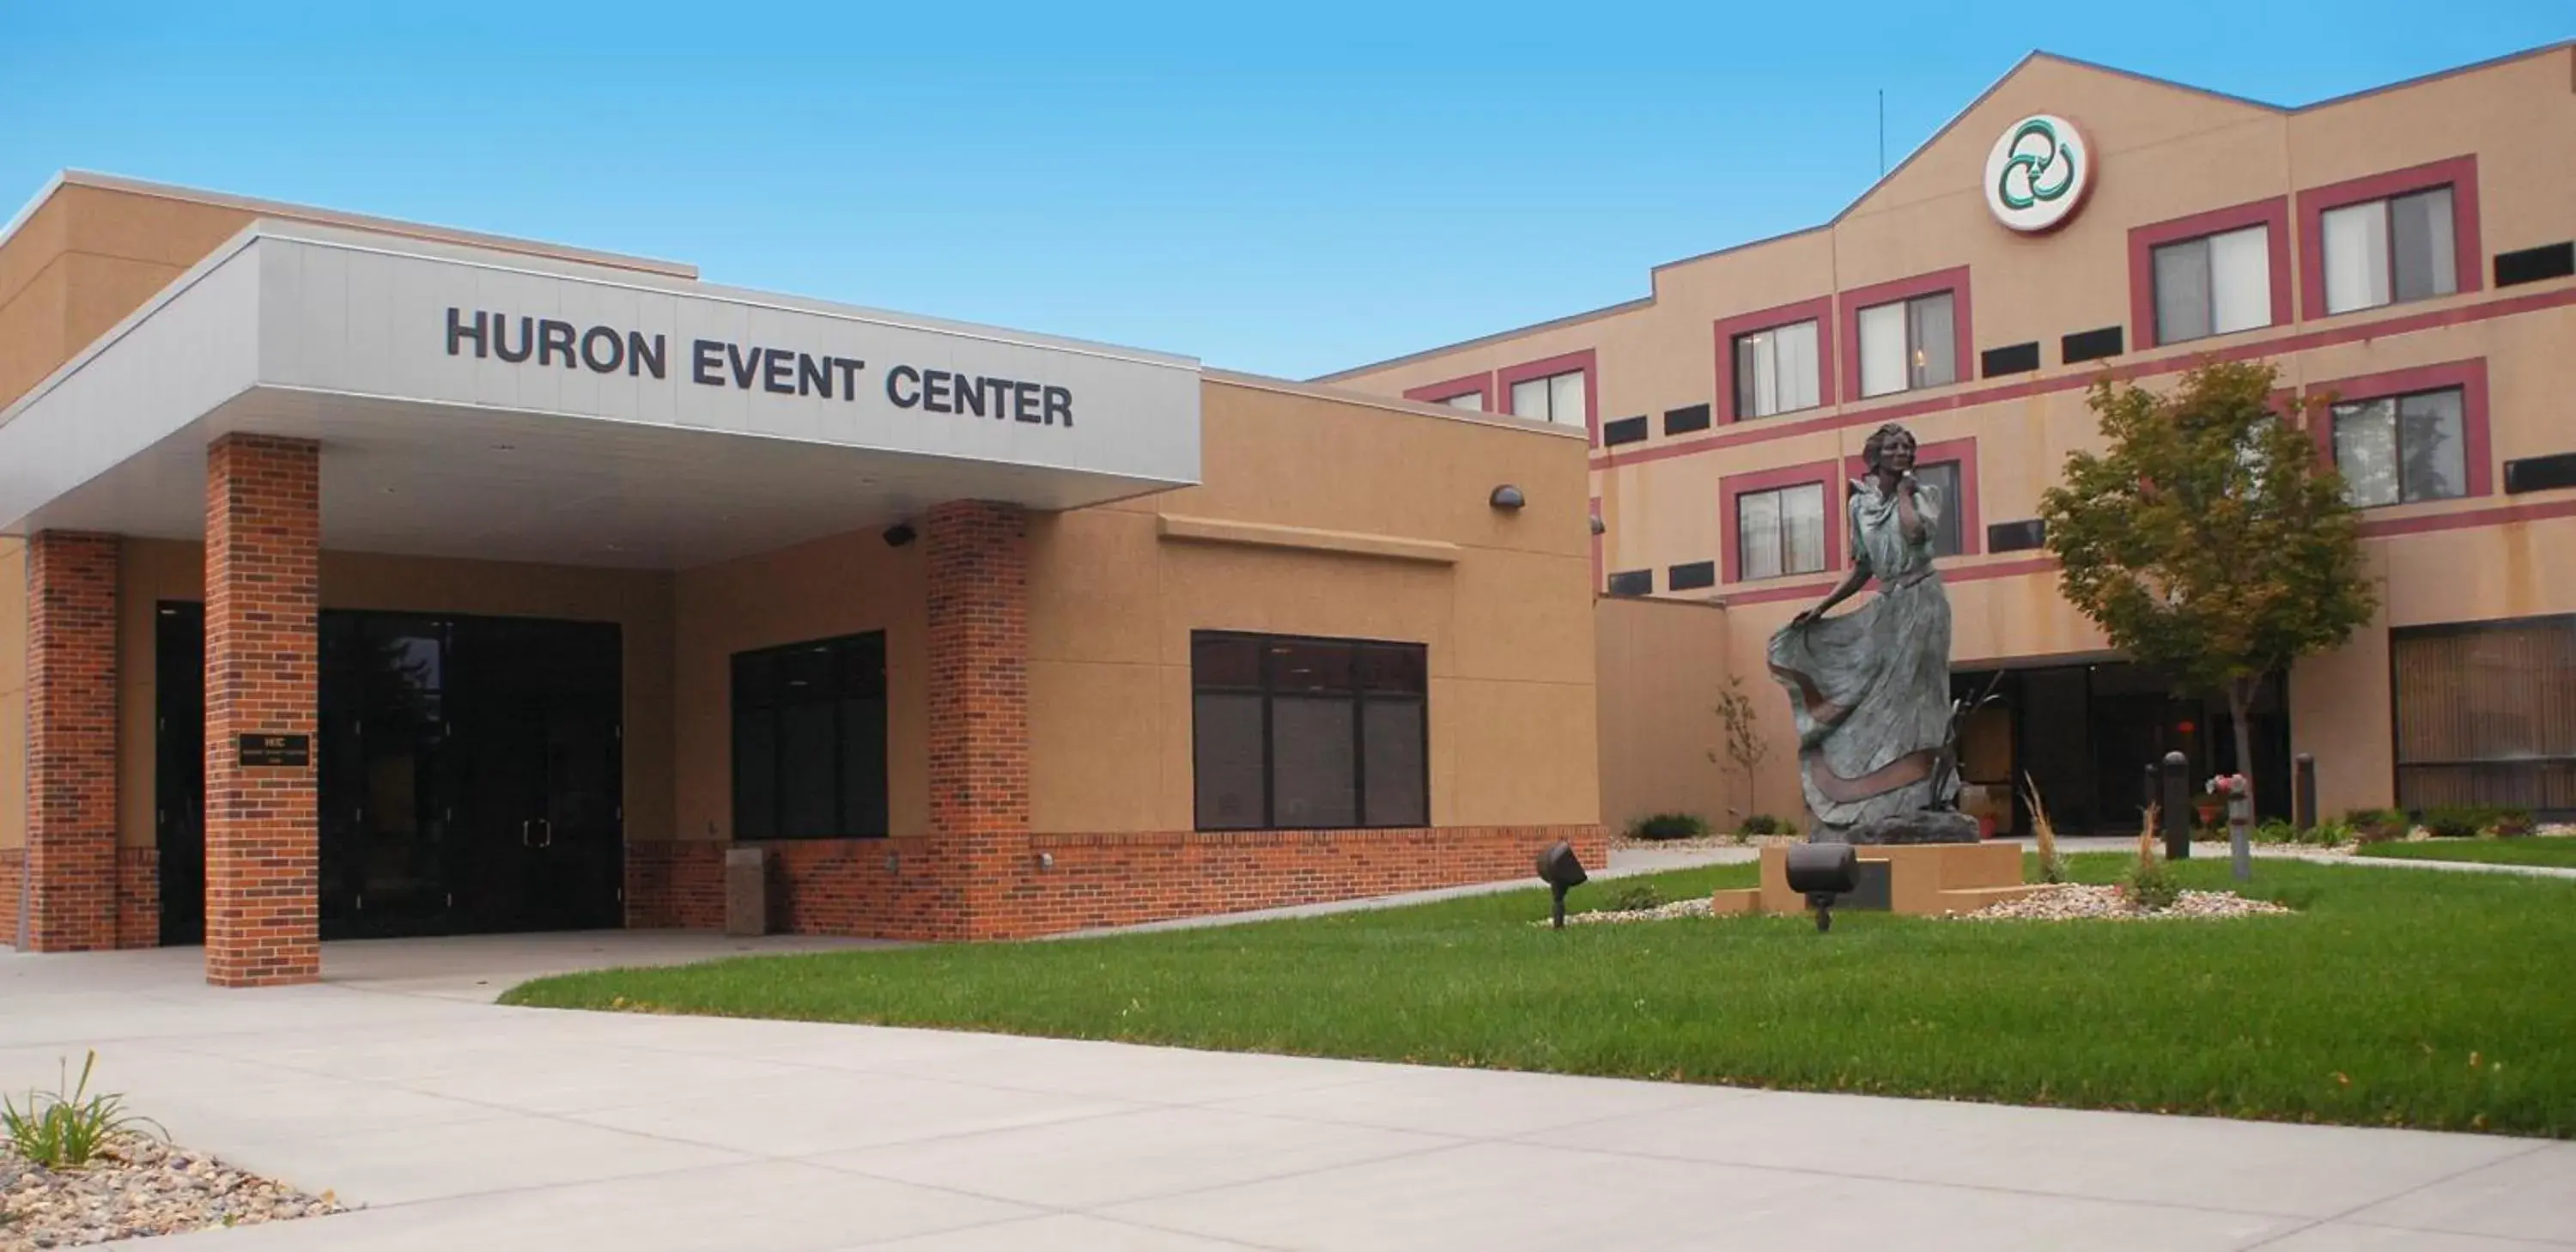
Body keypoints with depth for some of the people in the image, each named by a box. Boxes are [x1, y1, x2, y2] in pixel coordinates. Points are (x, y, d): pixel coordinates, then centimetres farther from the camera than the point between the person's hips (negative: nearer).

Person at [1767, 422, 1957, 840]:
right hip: (1885, 609, 5)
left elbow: (1915, 531, -23)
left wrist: (1904, 490, -8)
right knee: (1870, 708, 3)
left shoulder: (1924, 494, 0)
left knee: (1907, 702, -8)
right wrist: (1822, 606, 9)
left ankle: (1920, 802, -6)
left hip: (1921, 604, -5)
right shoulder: (1861, 504, 12)